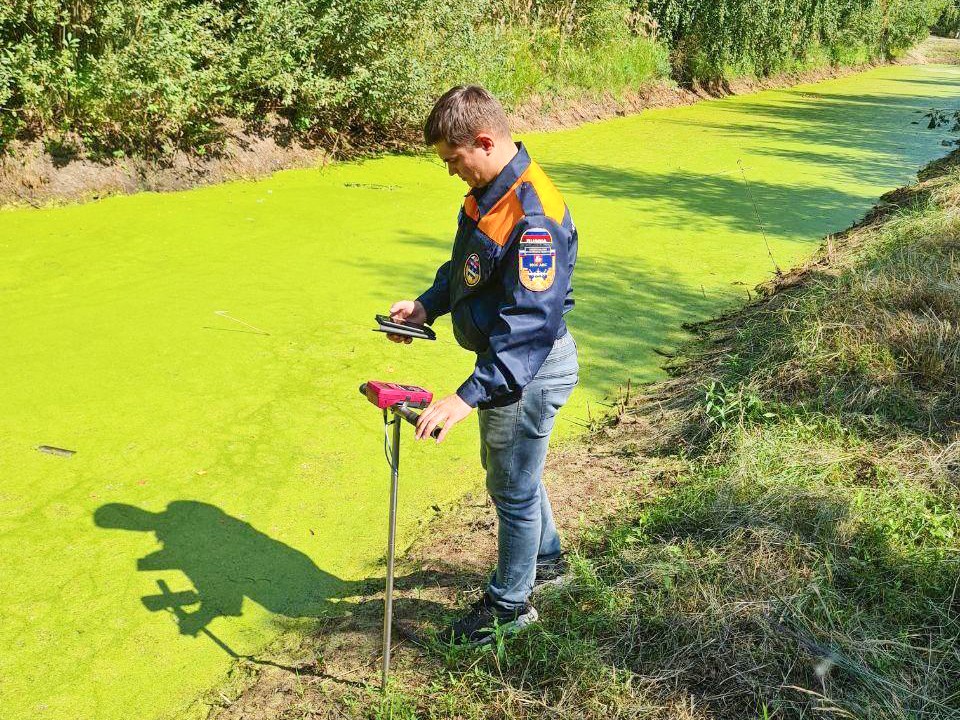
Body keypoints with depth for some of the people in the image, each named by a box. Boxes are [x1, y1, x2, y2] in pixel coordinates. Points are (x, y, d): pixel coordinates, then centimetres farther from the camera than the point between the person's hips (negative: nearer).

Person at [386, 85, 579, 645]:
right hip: (507, 357, 10)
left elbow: (532, 323, -35)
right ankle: (547, 558, 50)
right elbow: (465, 267, 17)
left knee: (513, 489, 7)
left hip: (531, 371, -10)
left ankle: (510, 604, 29)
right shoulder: (488, 191, 2)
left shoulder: (533, 216, -30)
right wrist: (428, 305, 2)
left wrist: (470, 396, -39)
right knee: (505, 469, 27)